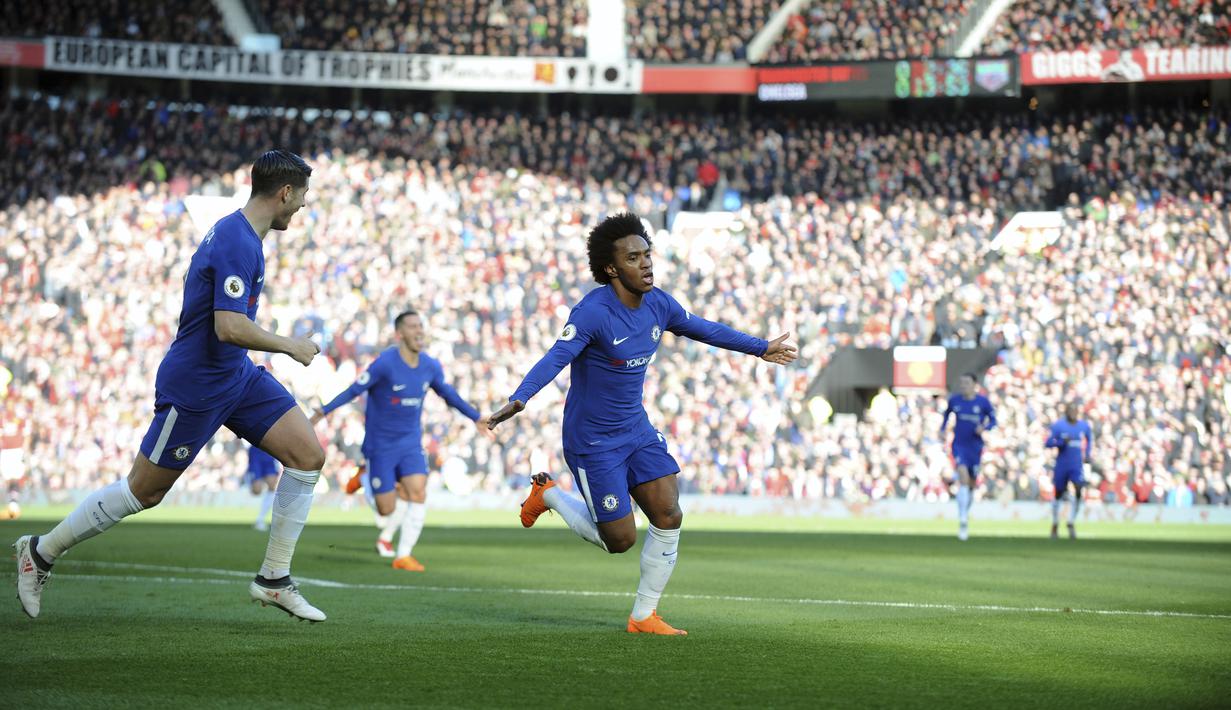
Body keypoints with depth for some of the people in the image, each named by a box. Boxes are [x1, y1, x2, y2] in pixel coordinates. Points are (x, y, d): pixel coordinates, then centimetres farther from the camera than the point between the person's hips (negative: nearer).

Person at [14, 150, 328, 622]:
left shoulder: (240, 234, 9)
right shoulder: (236, 242, -23)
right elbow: (230, 327, -32)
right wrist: (290, 346, -19)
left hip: (236, 376, 9)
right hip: (194, 385, -9)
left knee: (308, 454, -4)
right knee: (144, 491, 2)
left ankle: (274, 579, 3)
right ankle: (41, 552, 20)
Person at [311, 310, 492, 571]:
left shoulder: (431, 366, -1)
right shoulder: (385, 363, -18)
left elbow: (448, 393, 16)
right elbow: (354, 390, -16)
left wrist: (476, 418, 23)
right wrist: (323, 412, -23)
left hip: (410, 443, 4)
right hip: (381, 445, -4)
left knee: (418, 493, -15)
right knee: (387, 509, -4)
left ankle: (403, 555, -2)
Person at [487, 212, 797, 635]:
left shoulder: (658, 305, -1)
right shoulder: (593, 312, -24)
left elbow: (705, 330, 18)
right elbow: (556, 357, -36)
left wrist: (761, 348, 27)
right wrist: (519, 399, -53)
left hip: (637, 431, 7)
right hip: (593, 443, -7)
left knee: (668, 517, -6)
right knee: (620, 540, -2)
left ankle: (644, 616, 10)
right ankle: (548, 496, 23)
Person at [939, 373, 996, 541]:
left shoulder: (983, 402, -5)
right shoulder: (954, 400, -1)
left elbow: (993, 420, 3)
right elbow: (947, 414, 18)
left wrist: (984, 428, -17)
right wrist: (942, 429, 5)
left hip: (975, 447, 1)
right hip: (959, 446, -1)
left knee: (971, 483, 13)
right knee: (963, 478, -21)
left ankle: (965, 512, 42)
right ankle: (963, 522, -23)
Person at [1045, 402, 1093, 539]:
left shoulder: (1084, 426, 2)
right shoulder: (1058, 426, -9)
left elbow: (1089, 439, 21)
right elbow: (1048, 443, -11)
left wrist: (1087, 453, 8)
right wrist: (1062, 442, -26)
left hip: (1077, 466, 2)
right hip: (1061, 466, -1)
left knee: (1078, 491, -17)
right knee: (1058, 494, 10)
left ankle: (1071, 523, -5)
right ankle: (1055, 524, 29)